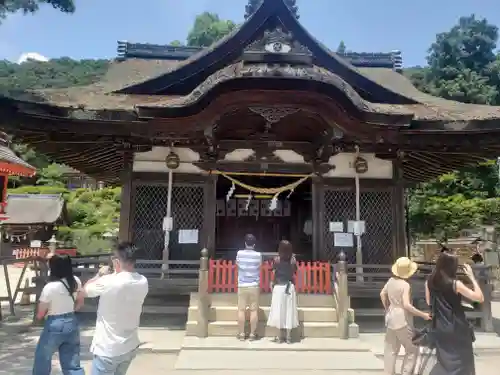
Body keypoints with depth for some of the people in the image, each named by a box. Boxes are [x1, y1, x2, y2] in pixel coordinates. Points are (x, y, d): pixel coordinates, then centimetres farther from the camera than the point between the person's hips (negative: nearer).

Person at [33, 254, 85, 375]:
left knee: (42, 359, 19)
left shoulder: (50, 287, -19)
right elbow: (80, 302, 11)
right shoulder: (76, 281, -3)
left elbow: (40, 315, -8)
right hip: (72, 323, 5)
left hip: (55, 326, -5)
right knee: (72, 365, 12)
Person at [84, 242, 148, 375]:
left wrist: (100, 275, 9)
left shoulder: (109, 282, -24)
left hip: (108, 349, -6)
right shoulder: (143, 282, -6)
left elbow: (86, 290, -4)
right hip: (130, 346, 6)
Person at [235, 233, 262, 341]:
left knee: (241, 310, 5)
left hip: (242, 286, 1)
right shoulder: (258, 255, -6)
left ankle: (241, 334, 9)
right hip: (254, 286, -1)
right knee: (254, 310, 4)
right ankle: (252, 334, 8)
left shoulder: (239, 253, -4)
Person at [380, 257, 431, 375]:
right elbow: (407, 305, -26)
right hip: (402, 321, -8)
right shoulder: (405, 285, -20)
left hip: (390, 319, 8)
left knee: (390, 350, 15)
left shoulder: (391, 280, 2)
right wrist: (423, 315, -19)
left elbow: (382, 294, 13)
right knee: (412, 349, 9)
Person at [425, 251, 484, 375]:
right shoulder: (455, 284, -18)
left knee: (444, 360, 21)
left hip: (440, 328, 5)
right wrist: (472, 277, -10)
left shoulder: (429, 282, -2)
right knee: (463, 362, 14)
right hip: (457, 329, -5)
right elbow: (480, 298, -15)